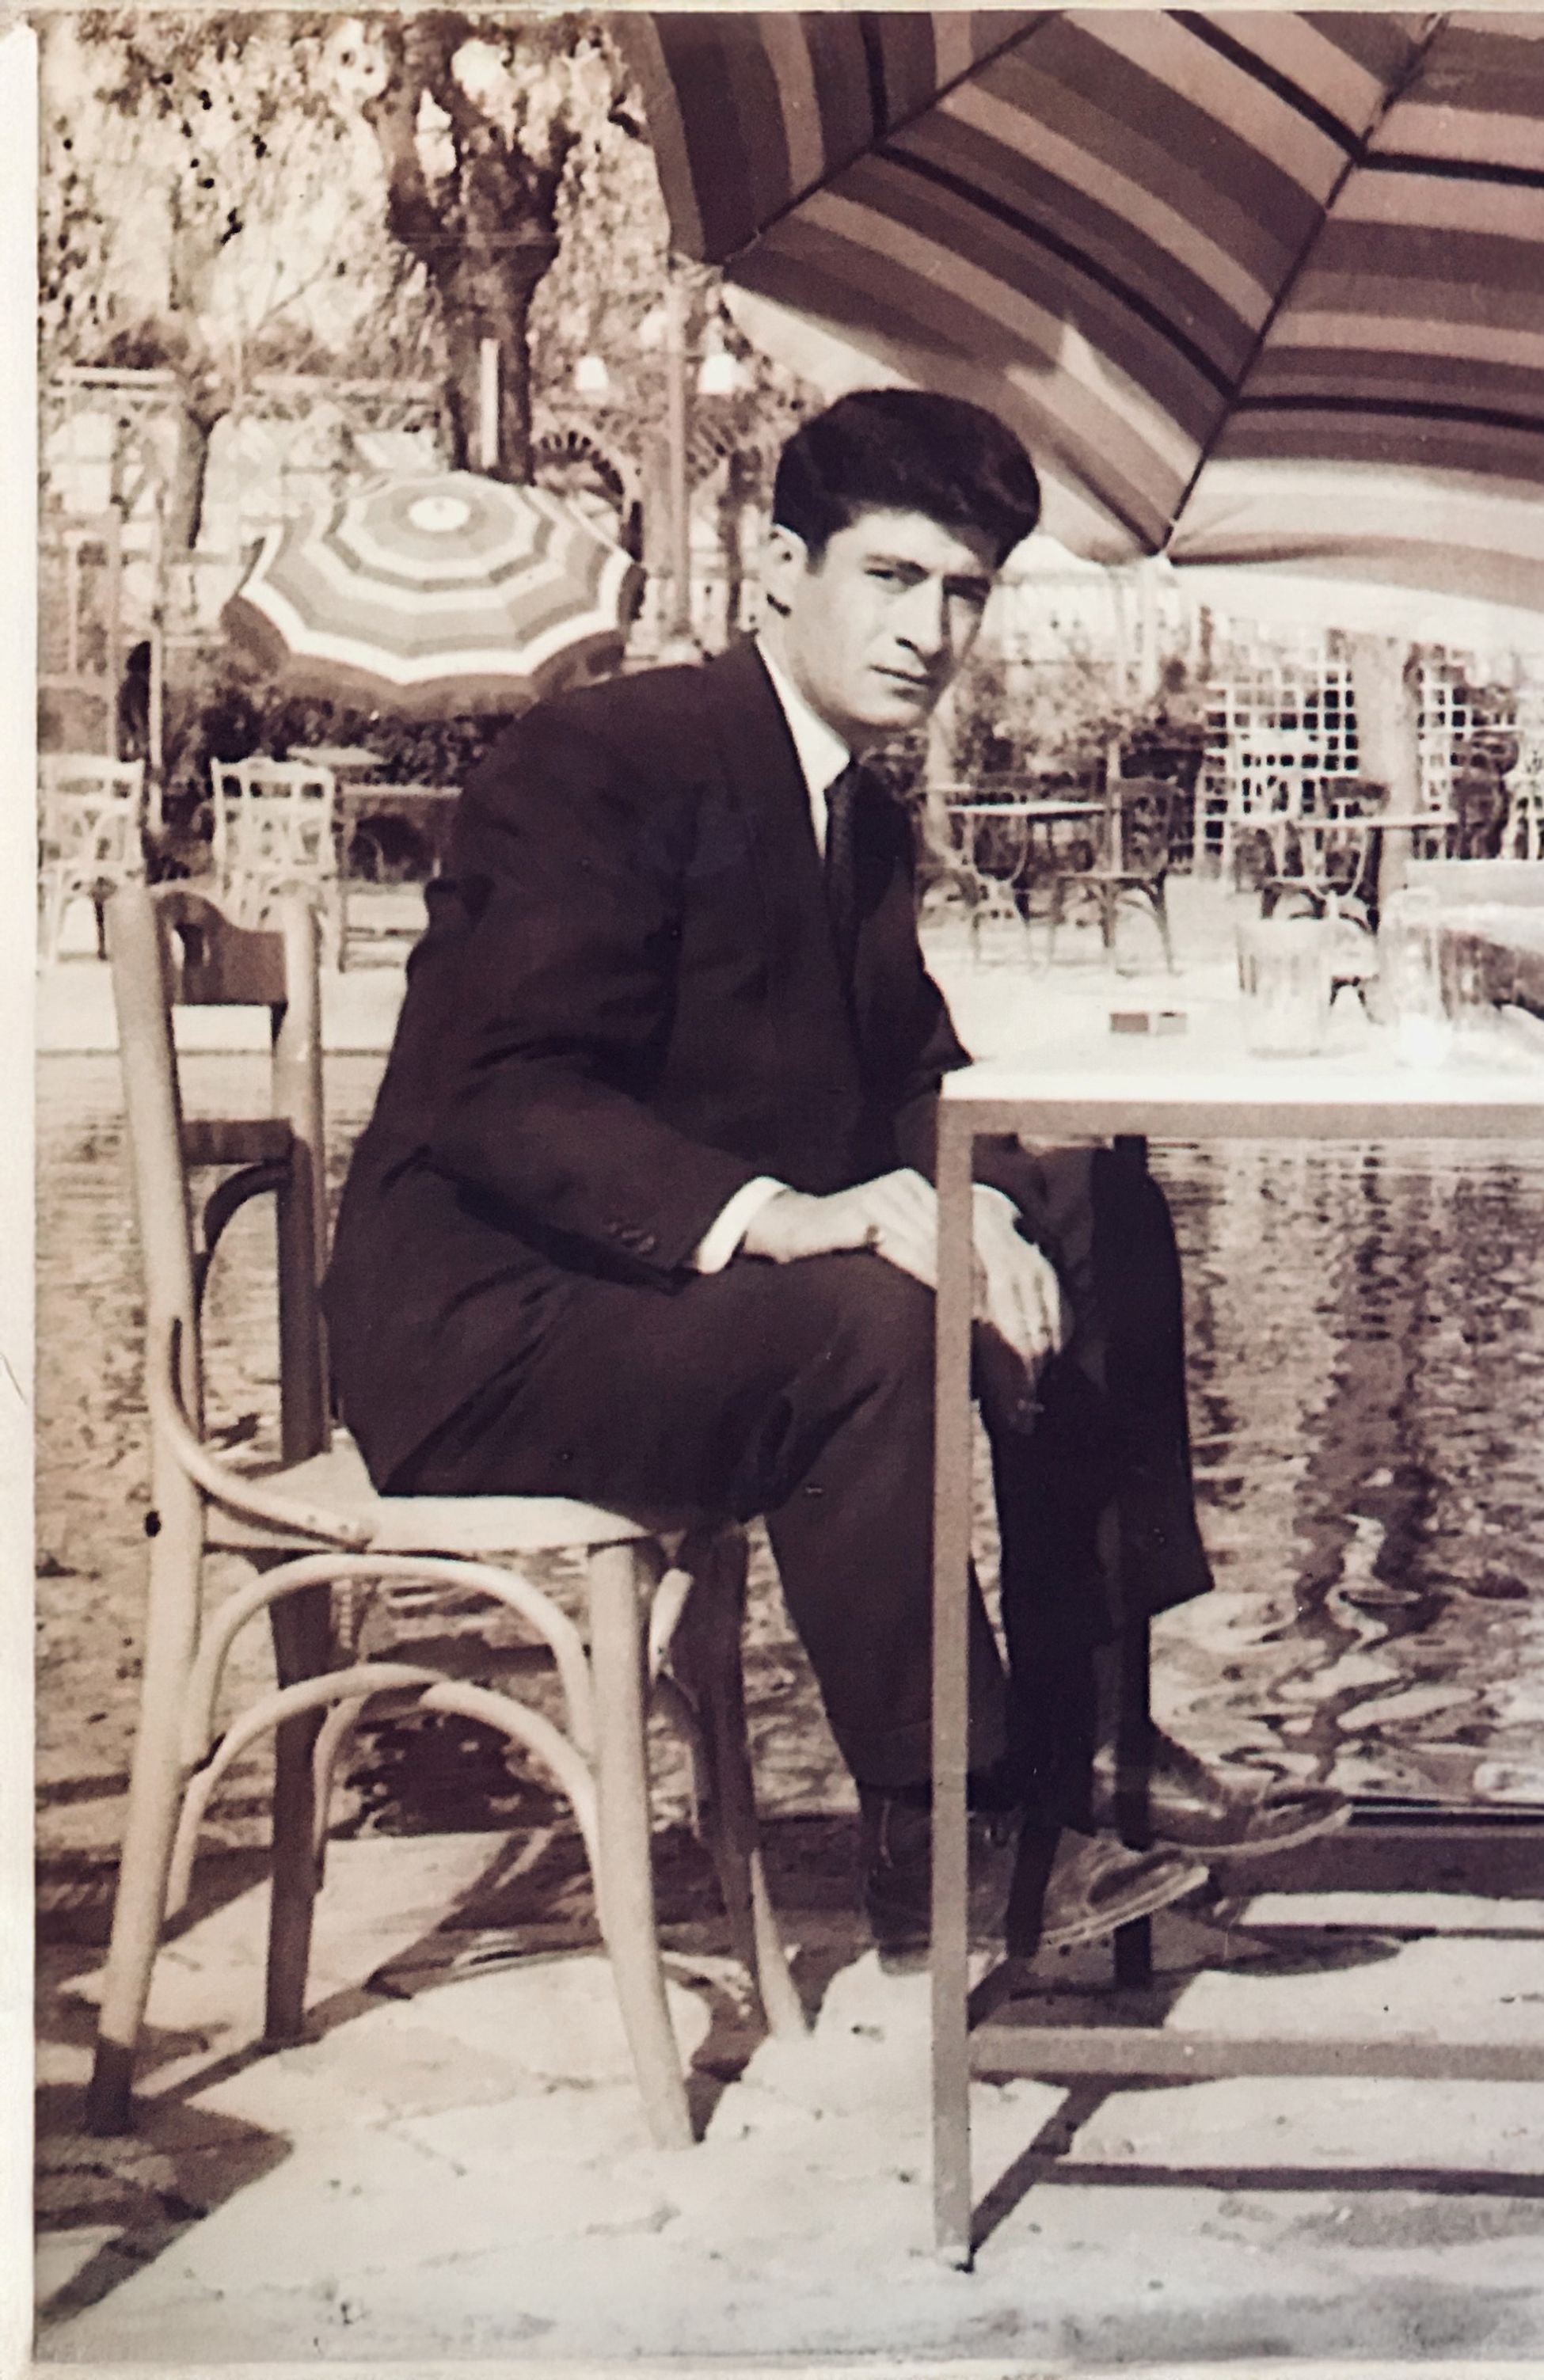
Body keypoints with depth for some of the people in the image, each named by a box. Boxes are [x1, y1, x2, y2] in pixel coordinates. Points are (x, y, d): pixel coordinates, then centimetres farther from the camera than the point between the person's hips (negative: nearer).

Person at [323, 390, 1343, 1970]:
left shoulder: (862, 819, 13)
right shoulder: (599, 758, -16)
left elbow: (912, 1075, 11)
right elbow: (490, 1096, -25)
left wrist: (968, 1201, -13)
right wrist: (769, 1214, -38)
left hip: (696, 1281, 9)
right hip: (485, 1323, -9)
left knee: (1094, 1218, 2)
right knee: (861, 1328, -34)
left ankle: (1087, 1741, 4)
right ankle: (944, 1848, -18)